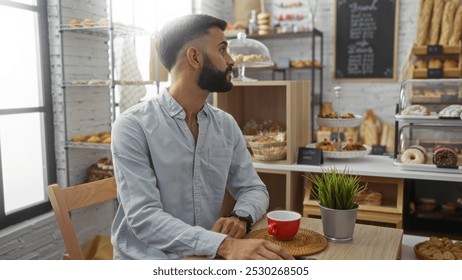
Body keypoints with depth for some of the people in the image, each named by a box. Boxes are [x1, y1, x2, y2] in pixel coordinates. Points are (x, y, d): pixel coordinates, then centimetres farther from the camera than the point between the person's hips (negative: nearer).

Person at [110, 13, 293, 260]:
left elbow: (253, 188, 7)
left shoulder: (227, 125, 3)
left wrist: (240, 218, -15)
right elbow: (143, 217, -21)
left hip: (207, 261, 4)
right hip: (149, 265, -4)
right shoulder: (133, 126, -14)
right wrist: (224, 245, -33)